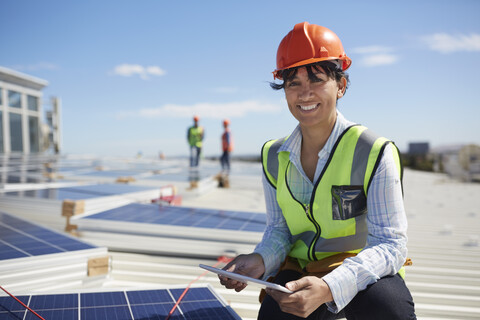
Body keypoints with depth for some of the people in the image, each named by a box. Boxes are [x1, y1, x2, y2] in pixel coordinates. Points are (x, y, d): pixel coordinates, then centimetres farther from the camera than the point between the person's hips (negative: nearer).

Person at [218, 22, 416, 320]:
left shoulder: (374, 153, -13)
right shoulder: (275, 157, 1)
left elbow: (390, 244, -17)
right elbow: (279, 228, 6)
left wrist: (329, 287, -34)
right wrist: (261, 260, -19)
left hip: (365, 272, -2)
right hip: (299, 270, 3)